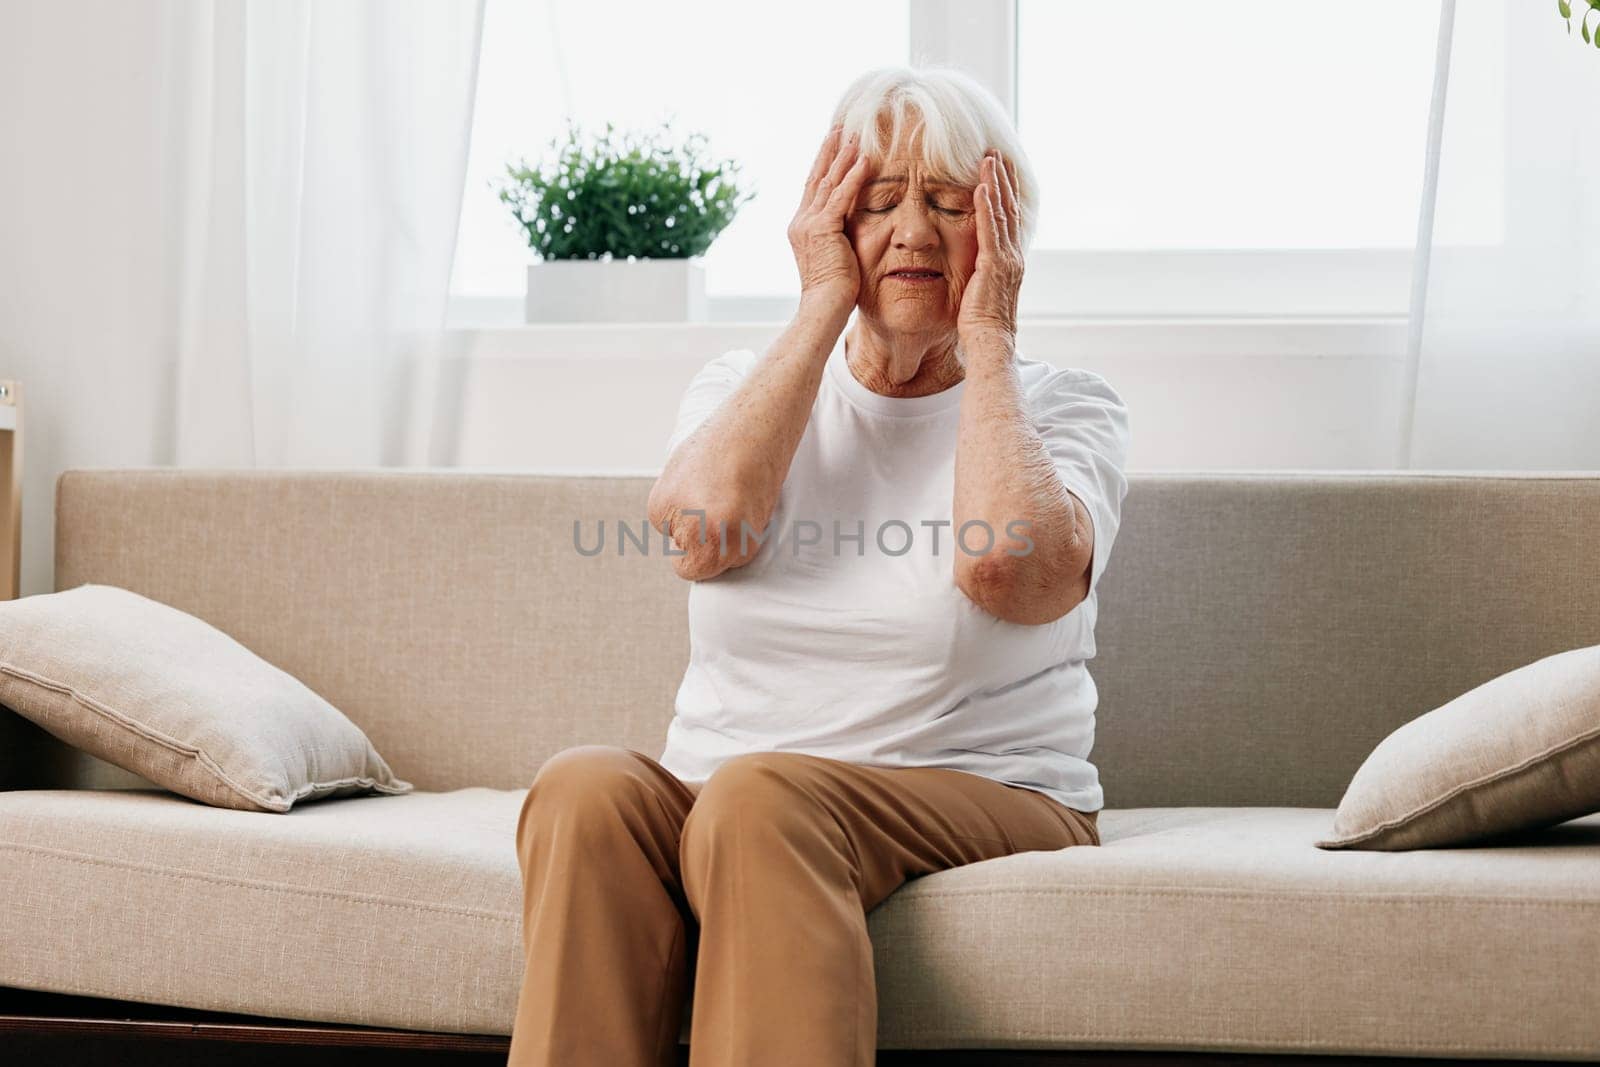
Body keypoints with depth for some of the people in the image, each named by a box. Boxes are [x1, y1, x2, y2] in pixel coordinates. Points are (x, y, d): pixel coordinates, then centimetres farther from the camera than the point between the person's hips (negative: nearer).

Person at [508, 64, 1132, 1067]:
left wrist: (985, 338, -6)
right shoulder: (745, 383, 14)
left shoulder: (1064, 407, 6)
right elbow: (703, 531, -11)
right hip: (715, 797, 3)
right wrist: (823, 309, -5)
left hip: (985, 808, -2)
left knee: (761, 796, -34)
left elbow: (1004, 566, -19)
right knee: (587, 787, -30)